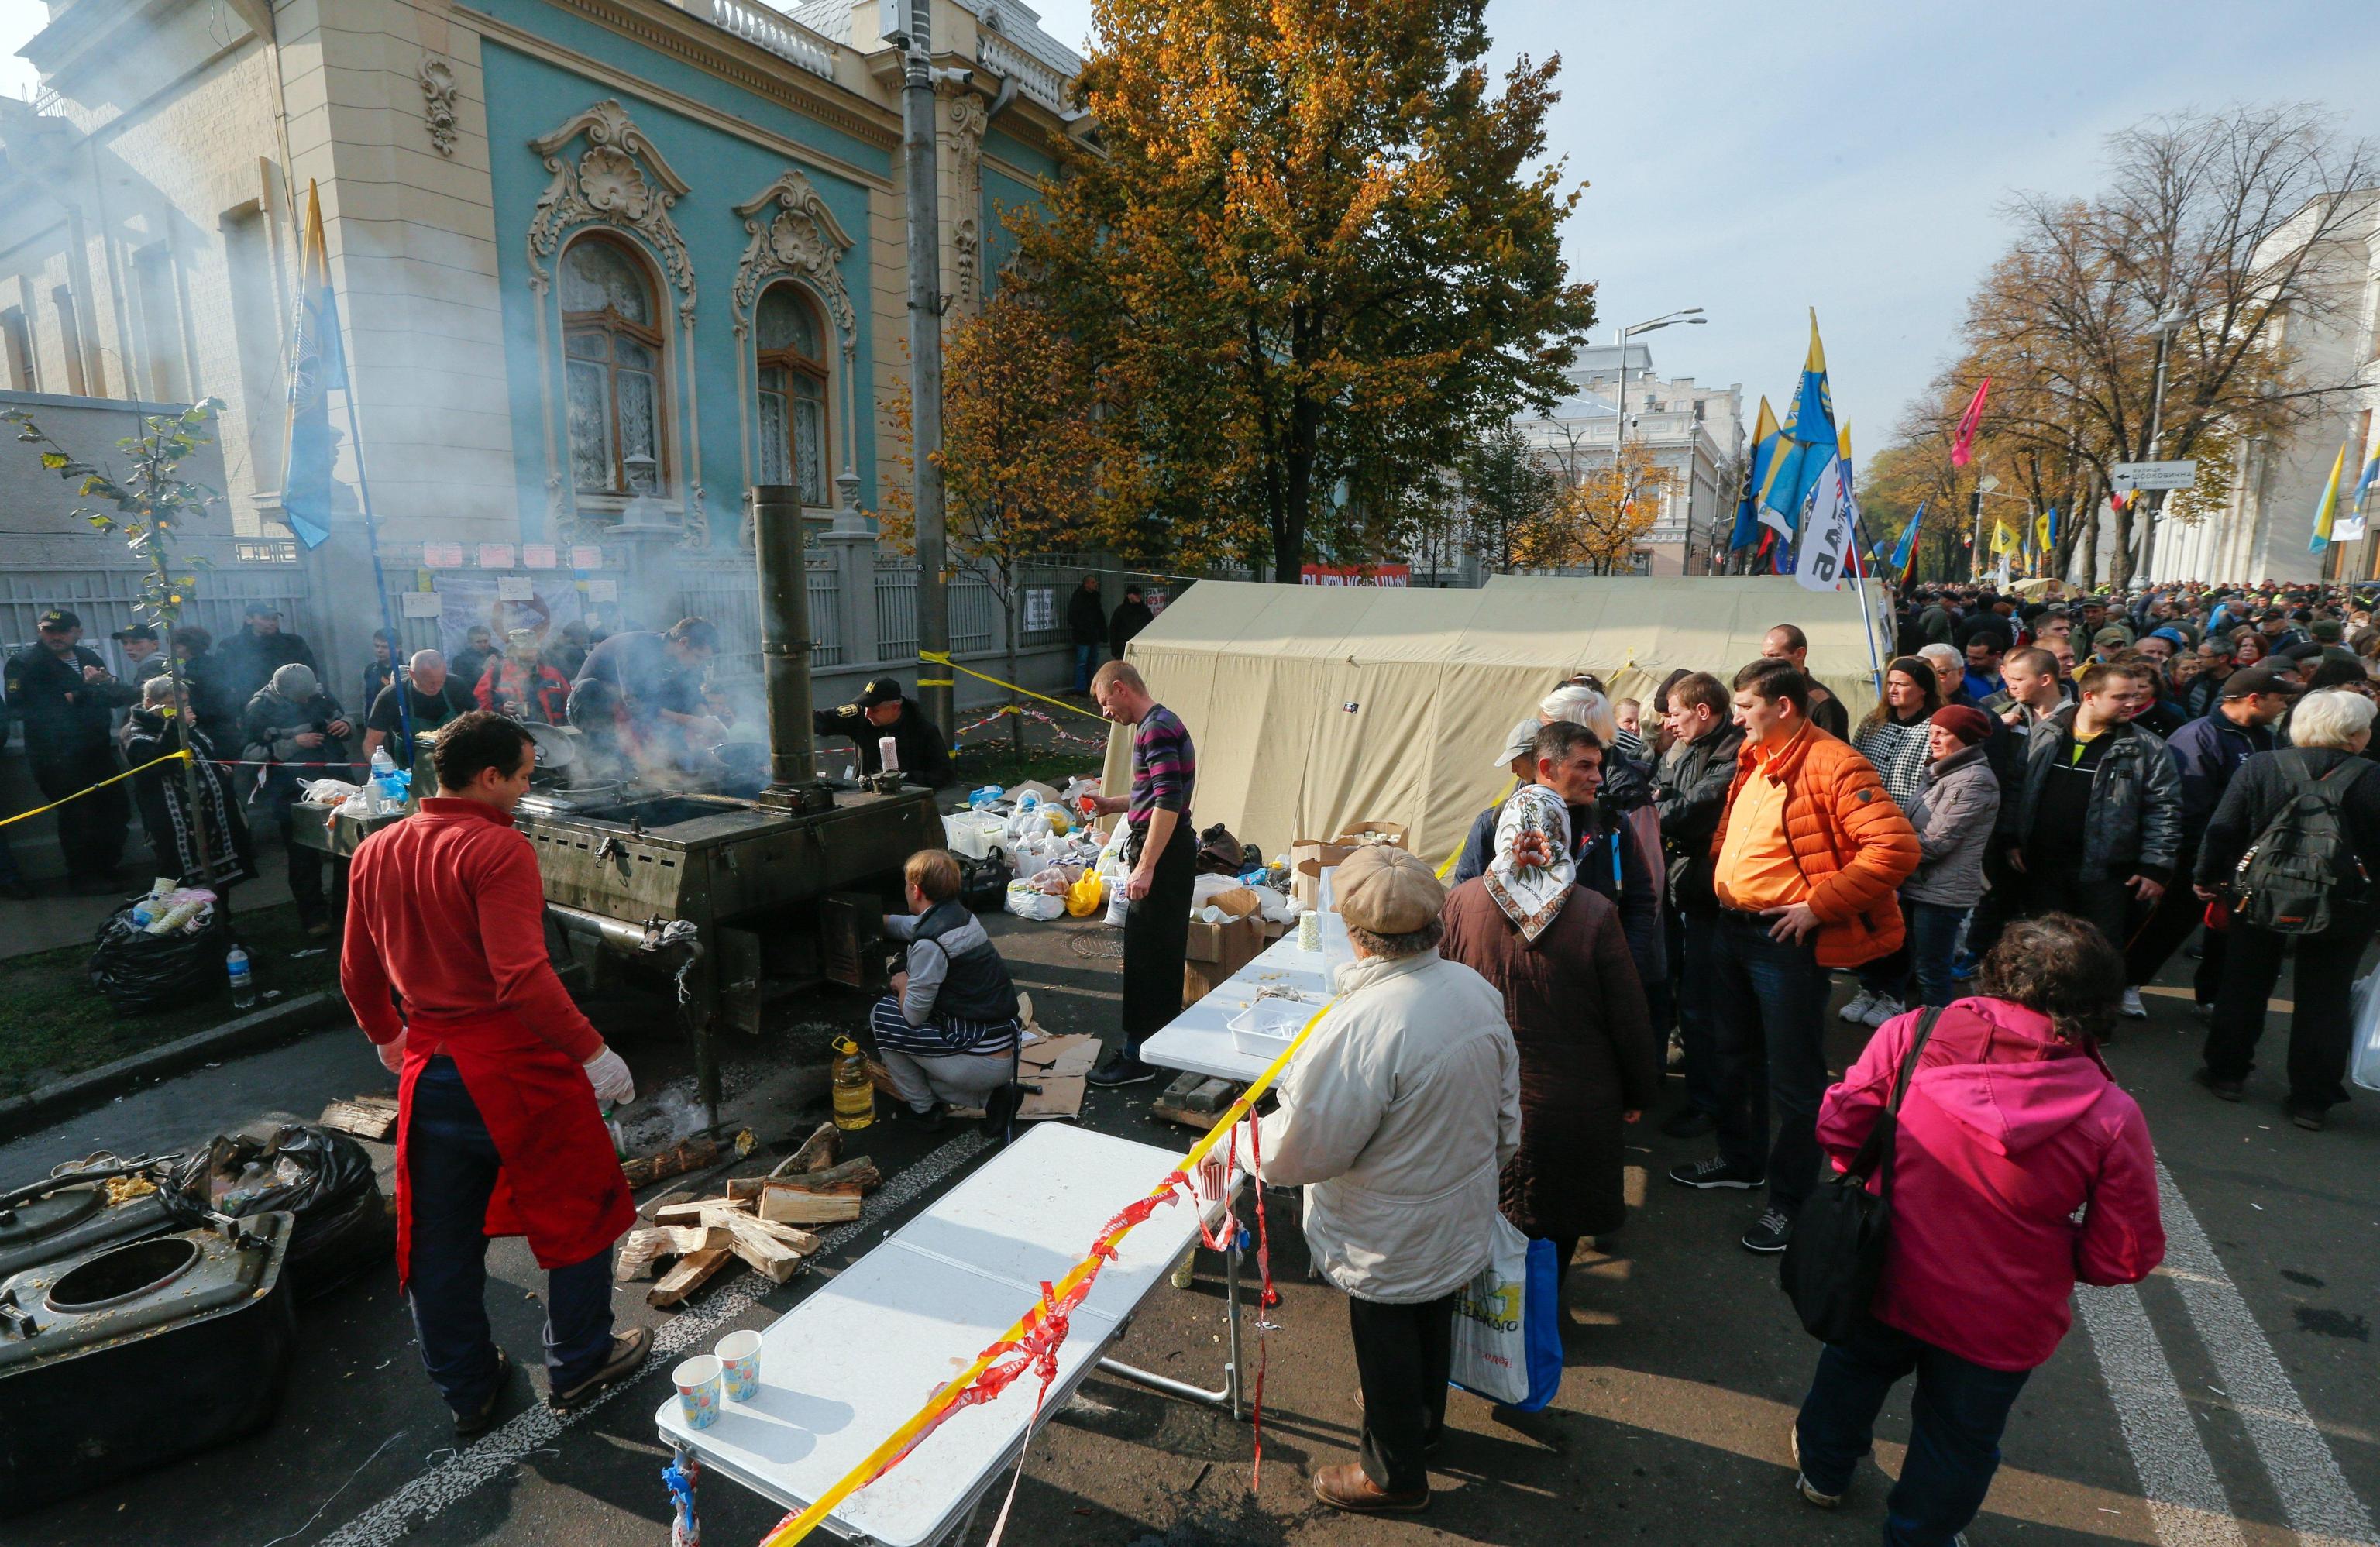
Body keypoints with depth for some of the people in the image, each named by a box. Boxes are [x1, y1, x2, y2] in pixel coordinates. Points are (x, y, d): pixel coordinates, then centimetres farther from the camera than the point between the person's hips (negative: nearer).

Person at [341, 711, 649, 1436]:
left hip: (428, 1071, 7)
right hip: (516, 1070, -7)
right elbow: (523, 978, -28)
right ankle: (579, 1363, 28)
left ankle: (466, 1390, 35)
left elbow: (356, 973, 14)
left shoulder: (375, 853, 4)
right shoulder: (497, 850, -20)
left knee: (441, 1239, 19)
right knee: (579, 1211, 14)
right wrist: (592, 1050, -22)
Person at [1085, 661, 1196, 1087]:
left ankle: (1139, 1055, 6)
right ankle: (1162, 1037, 30)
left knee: (1146, 954, -3)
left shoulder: (1156, 729, -17)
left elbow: (1169, 801, -25)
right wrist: (1112, 805, 20)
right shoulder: (1162, 723, 15)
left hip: (1163, 851, -11)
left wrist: (1145, 867, -25)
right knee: (1164, 950, 18)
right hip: (1172, 849, 11)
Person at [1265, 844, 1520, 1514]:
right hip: (1461, 1221, 7)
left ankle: (1395, 1472, 43)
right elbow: (1506, 1112, 3)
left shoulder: (1360, 1026, -37)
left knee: (1386, 1344, 18)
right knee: (1434, 1320, 30)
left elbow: (1303, 1149, -27)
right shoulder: (1475, 989, -12)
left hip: (1389, 1244, -7)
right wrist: (1484, 1170, 20)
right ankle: (1425, 1419, 57)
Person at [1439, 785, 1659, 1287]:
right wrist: (1638, 1094, 9)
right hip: (1574, 1106, -1)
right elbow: (1629, 1019, -7)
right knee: (1559, 1222, 20)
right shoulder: (1595, 913, -17)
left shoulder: (1459, 902, -13)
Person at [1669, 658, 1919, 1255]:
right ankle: (1740, 1160, 41)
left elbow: (1896, 847, -24)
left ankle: (1791, 1200, 20)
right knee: (1737, 1056, 22)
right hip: (1731, 929, 9)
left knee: (1793, 1074, 4)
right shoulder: (1750, 762, 8)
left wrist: (1817, 904, -22)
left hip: (1786, 940, -9)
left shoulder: (1833, 767, -17)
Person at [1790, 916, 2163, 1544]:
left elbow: (1838, 1125, -11)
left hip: (1885, 1279, 2)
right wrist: (2052, 1250, 6)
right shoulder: (2112, 1118, -23)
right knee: (1958, 1443, 27)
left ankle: (1823, 1472, 57)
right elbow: (2126, 1256, -14)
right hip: (1997, 1327, -1)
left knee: (1854, 1370, 33)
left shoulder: (1912, 1034, -21)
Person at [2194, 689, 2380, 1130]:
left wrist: (2208, 877, 5)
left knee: (2244, 986, 15)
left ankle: (2227, 1073, 24)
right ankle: (2312, 1100, 16)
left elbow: (2222, 830, -8)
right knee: (2324, 1001, 10)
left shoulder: (2260, 767, -9)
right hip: (2342, 907, 0)